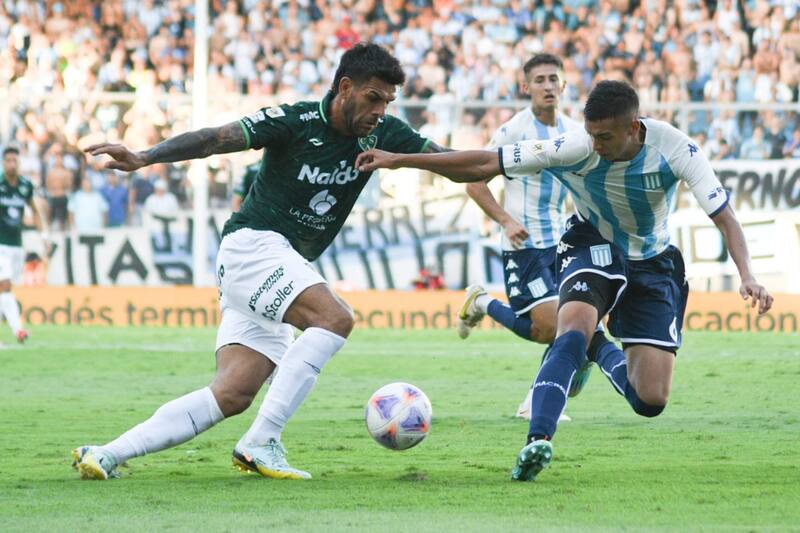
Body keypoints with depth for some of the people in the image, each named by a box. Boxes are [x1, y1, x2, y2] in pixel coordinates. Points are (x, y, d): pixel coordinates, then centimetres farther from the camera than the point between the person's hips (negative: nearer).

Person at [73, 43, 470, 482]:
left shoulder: (381, 133, 4)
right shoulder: (295, 122, -13)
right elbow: (216, 138, -18)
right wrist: (144, 158, -29)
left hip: (285, 268, 7)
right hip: (252, 244, -7)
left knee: (233, 395, -5)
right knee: (335, 317, -28)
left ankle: (105, 456, -4)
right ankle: (260, 443, -27)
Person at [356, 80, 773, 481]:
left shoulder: (675, 149, -27)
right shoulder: (575, 148, -27)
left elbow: (725, 219, -24)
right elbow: (485, 164, -23)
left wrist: (747, 276, -42)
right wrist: (399, 160, -26)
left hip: (653, 262, 1)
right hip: (593, 247, -1)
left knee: (650, 402, -5)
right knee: (573, 333, -35)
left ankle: (599, 349, 28)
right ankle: (538, 439, -42)